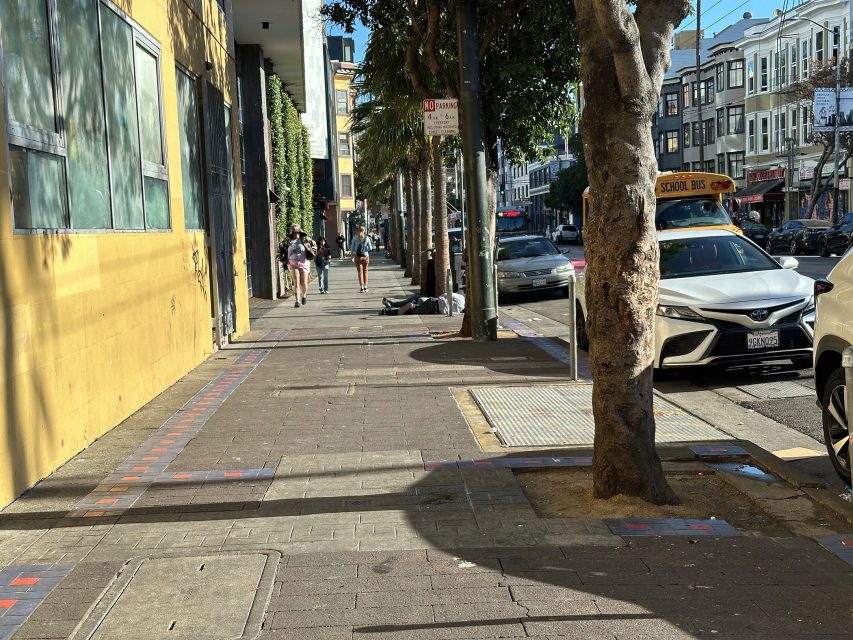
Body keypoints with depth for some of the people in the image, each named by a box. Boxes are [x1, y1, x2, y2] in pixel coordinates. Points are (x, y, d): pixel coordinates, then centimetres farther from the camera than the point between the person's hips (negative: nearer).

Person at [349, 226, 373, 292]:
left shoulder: (355, 238, -5)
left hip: (357, 256, -1)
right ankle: (365, 287, 14)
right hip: (365, 256, 1)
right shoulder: (367, 238, -3)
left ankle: (362, 287, 1)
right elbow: (370, 248, 0)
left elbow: (352, 248, -4)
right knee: (365, 271, 14)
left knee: (360, 272, 6)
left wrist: (352, 256, 7)